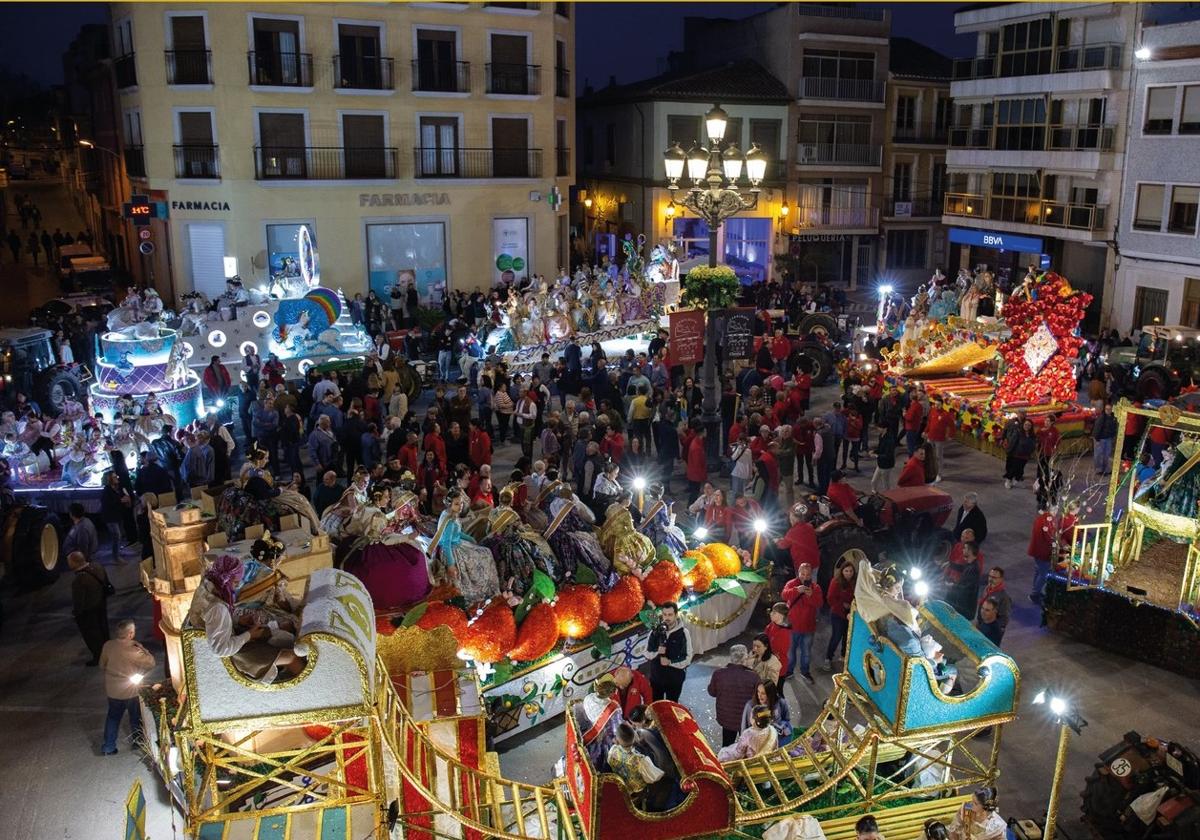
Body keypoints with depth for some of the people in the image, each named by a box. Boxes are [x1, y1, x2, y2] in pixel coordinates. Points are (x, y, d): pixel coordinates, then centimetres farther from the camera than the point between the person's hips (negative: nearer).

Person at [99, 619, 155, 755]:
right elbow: (151, 663, -18)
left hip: (112, 690, 4)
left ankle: (108, 747, 29)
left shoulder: (107, 645, -13)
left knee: (113, 717, 23)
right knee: (136, 717, 19)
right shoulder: (133, 651, -29)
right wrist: (141, 648, -12)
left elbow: (102, 665, 3)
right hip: (130, 691, -4)